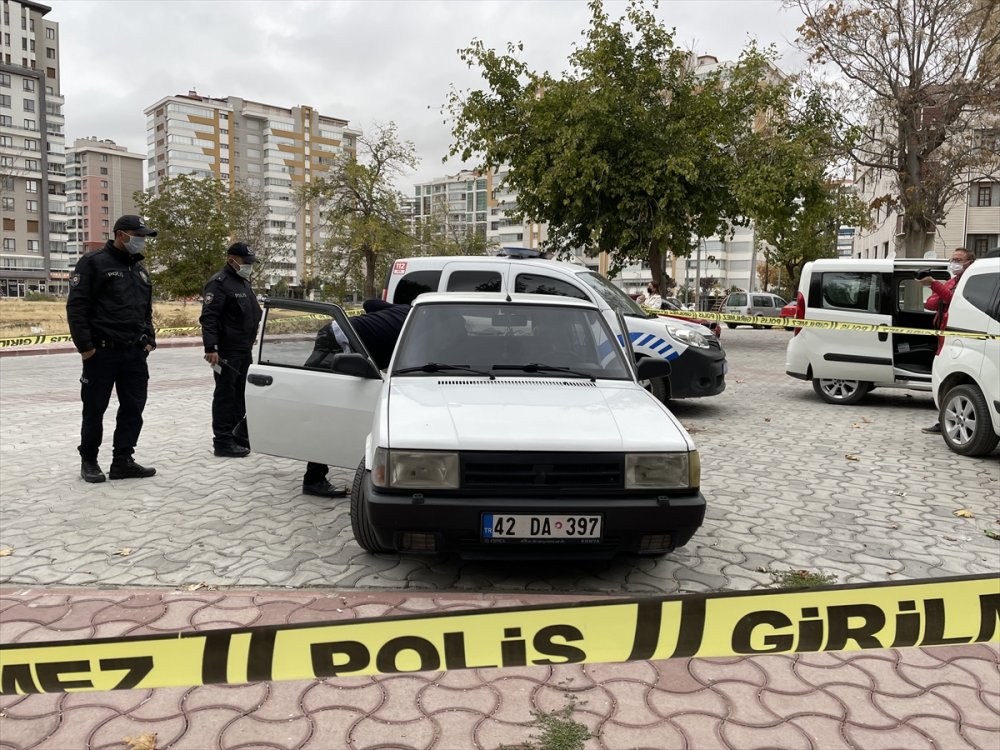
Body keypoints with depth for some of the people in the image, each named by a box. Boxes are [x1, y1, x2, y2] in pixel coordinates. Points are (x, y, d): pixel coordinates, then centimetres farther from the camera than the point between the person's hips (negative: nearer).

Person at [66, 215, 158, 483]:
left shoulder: (140, 269, 16)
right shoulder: (94, 262, -6)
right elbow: (76, 307, -10)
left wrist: (149, 339, 10)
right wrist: (85, 345, -15)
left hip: (135, 353, 6)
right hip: (102, 352, -6)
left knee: (133, 408, 5)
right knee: (95, 409, 4)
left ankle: (123, 461, 13)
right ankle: (89, 460, 17)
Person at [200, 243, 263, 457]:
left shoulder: (244, 283, 19)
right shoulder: (219, 283, -12)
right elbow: (208, 317, -20)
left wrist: (250, 342, 23)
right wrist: (211, 348, -27)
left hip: (244, 350, 9)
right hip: (227, 351, -9)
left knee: (240, 395, 14)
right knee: (225, 395, -5)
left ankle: (239, 435, 22)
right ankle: (223, 442, -2)